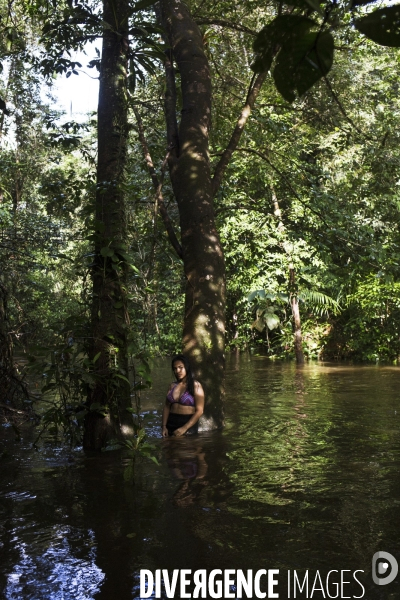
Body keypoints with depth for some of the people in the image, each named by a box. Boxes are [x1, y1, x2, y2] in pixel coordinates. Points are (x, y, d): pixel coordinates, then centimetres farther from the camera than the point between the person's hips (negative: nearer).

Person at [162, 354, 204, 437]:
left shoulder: (195, 386, -5)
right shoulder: (172, 386, 8)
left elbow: (199, 411, -10)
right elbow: (167, 407, 8)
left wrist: (184, 428, -18)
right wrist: (164, 426, -5)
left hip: (188, 423, -4)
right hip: (171, 423, 4)